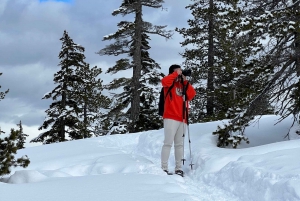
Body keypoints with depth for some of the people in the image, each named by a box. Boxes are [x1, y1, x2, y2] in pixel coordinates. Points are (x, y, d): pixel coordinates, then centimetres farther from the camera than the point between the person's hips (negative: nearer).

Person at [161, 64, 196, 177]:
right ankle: (164, 167, -10)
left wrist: (186, 82, 2)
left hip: (182, 119, 5)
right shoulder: (170, 84, 5)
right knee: (168, 143, -10)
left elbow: (192, 95, 5)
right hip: (171, 118, -5)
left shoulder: (183, 85, 18)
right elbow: (164, 81, -18)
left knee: (179, 144, 5)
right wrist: (176, 74, -8)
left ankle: (178, 168, 7)